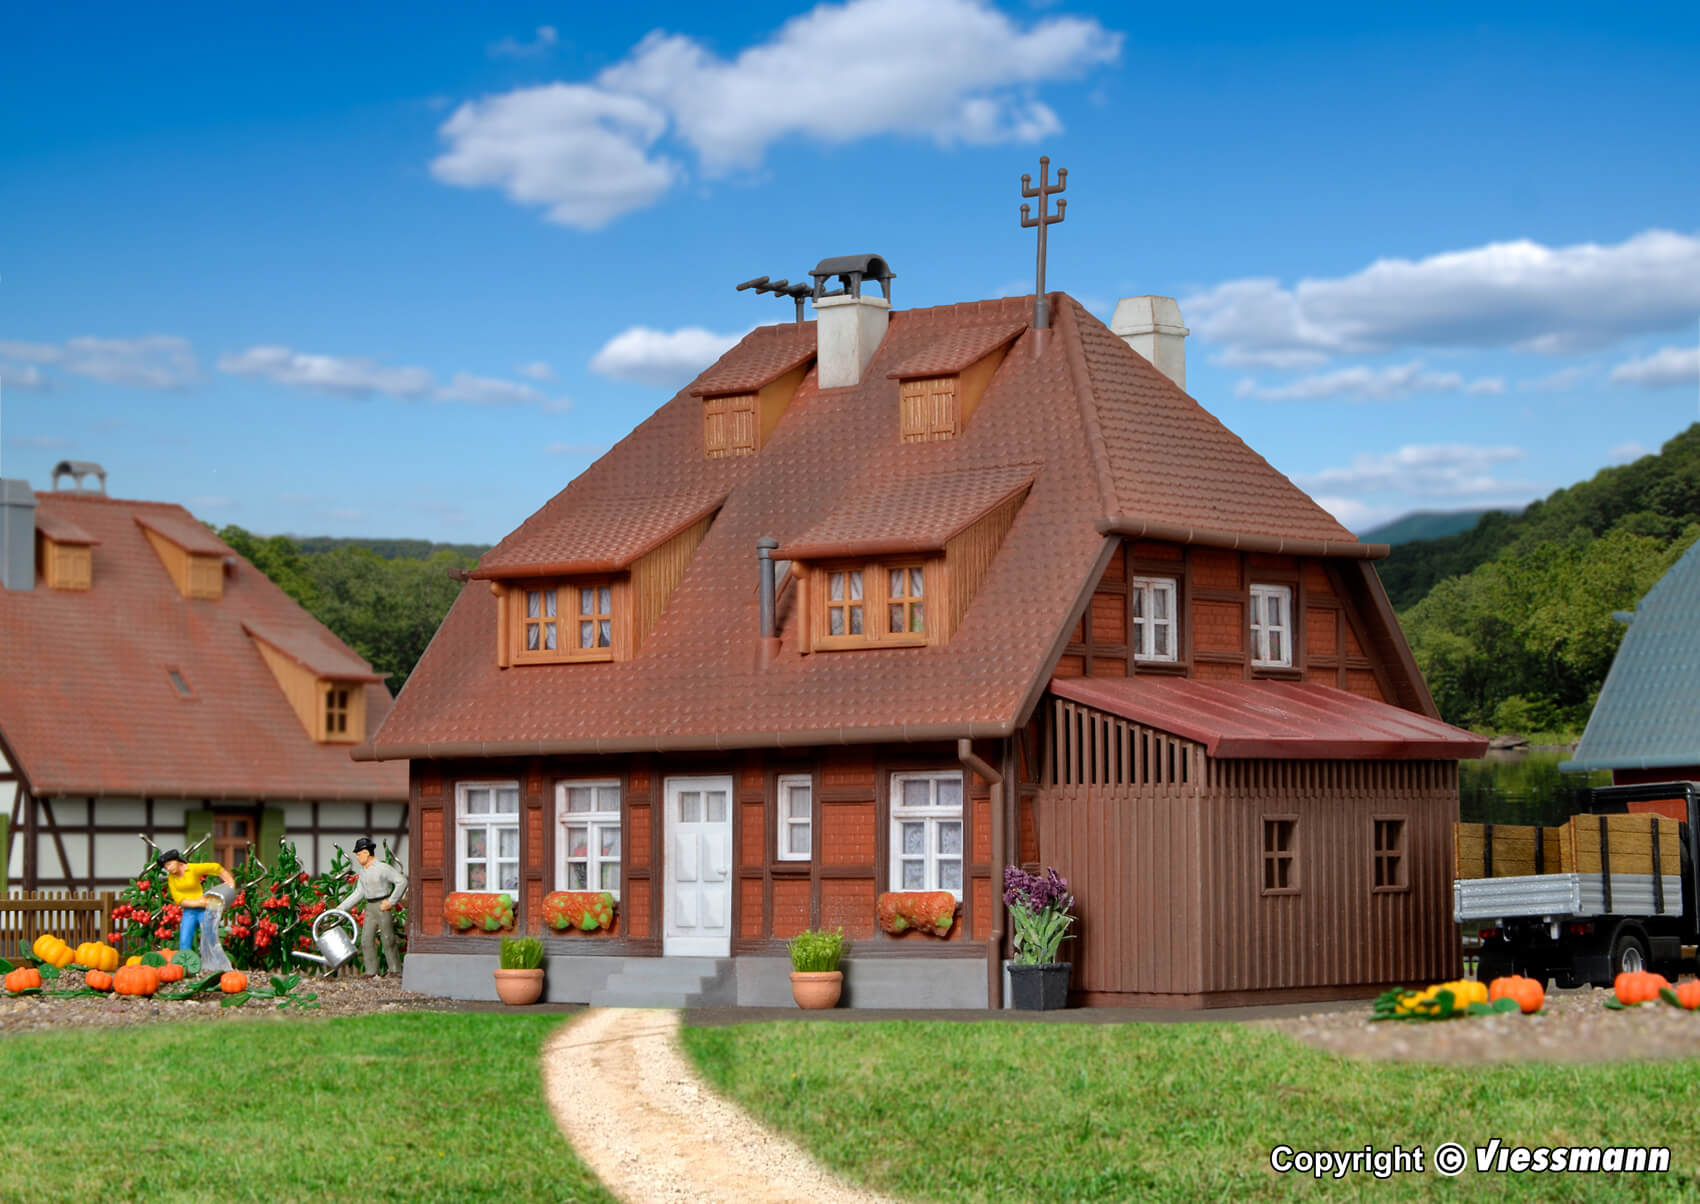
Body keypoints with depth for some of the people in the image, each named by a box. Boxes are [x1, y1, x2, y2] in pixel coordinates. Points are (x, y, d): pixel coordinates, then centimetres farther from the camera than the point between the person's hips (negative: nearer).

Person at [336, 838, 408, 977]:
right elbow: (359, 893, 17)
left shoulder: (383, 868, -12)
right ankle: (371, 971, 5)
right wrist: (342, 907, 12)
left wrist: (391, 902, -16)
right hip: (370, 908, 7)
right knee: (366, 939, 1)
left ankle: (395, 969, 7)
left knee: (388, 939, -3)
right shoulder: (363, 871, 11)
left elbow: (402, 882, -16)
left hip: (383, 906, -7)